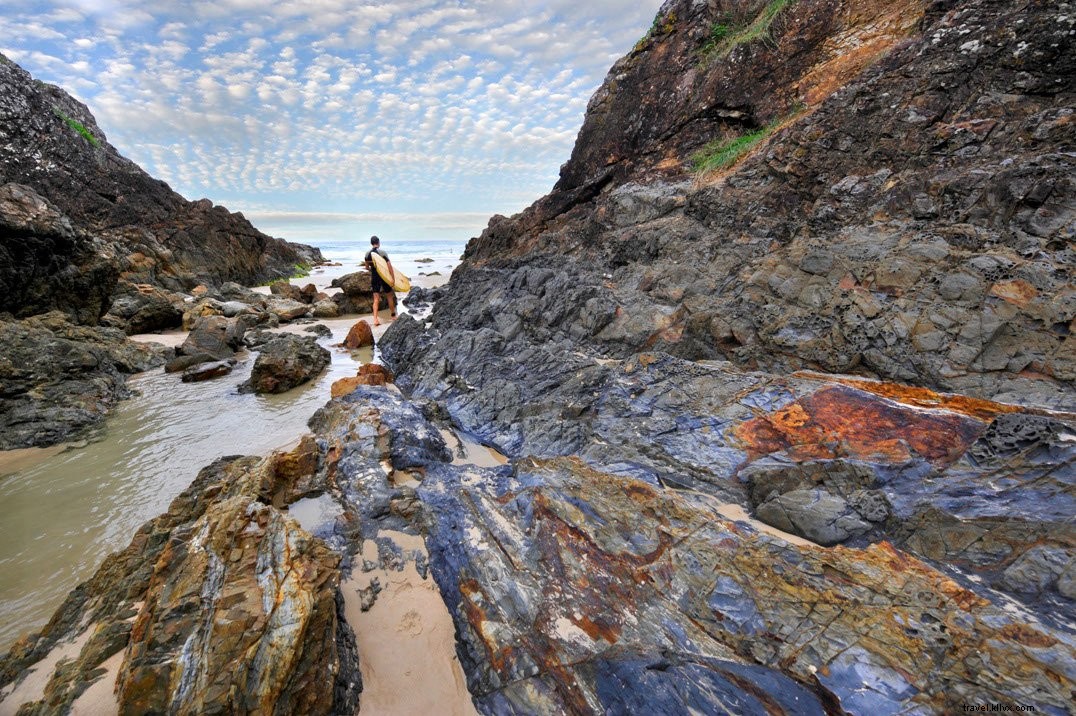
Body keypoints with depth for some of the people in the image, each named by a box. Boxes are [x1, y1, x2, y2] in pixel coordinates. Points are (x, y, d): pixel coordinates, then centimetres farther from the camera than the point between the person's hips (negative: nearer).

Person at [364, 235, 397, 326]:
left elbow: (367, 267, 12)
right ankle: (393, 314, 28)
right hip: (384, 277, -3)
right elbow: (389, 266, -17)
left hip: (374, 278, 4)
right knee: (389, 296, 15)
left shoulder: (367, 254, 2)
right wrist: (393, 278, -16)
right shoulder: (382, 253, -11)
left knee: (376, 299, 3)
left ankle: (375, 319, -6)